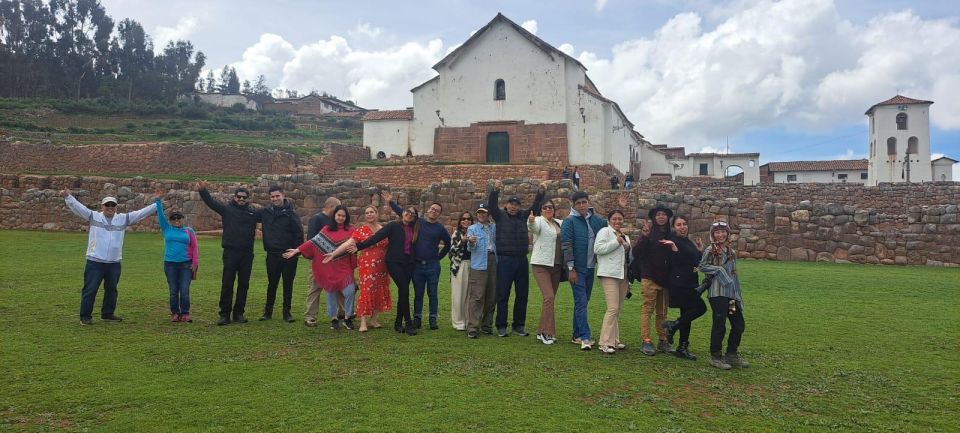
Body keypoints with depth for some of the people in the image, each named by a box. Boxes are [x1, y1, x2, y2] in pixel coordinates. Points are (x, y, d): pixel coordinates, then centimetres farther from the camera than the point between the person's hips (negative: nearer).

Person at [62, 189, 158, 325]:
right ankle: (85, 316, 8)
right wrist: (68, 196, -19)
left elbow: (141, 213, 6)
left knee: (111, 289, 14)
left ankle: (107, 314, 28)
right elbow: (78, 207, -5)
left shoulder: (124, 218, 7)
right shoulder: (93, 216, 2)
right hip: (94, 262, -3)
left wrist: (156, 205, 0)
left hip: (114, 263, 4)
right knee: (90, 290, 0)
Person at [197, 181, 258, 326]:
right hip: (230, 252, -2)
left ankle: (239, 313, 17)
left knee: (244, 284, 7)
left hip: (247, 254, 2)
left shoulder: (253, 213, 9)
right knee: (227, 284, -1)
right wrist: (202, 191, -22)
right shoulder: (227, 209, 3)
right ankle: (224, 314, 6)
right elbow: (210, 202, -7)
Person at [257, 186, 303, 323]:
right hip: (272, 254, 2)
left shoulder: (290, 214, -5)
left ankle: (287, 312, 16)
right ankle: (268, 311, 21)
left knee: (288, 284, 6)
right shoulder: (265, 212, 3)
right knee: (272, 284, 10)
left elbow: (299, 234, -7)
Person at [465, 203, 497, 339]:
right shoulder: (472, 228, 11)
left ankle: (487, 325, 17)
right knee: (476, 297, -9)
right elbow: (470, 247, -4)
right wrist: (471, 242, -26)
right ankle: (473, 328, -10)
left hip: (494, 262, 3)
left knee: (492, 297, 6)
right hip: (479, 264, -3)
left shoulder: (495, 227, 18)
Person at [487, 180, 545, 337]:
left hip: (522, 260, 4)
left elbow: (535, 206, 10)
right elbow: (491, 205, -13)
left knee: (522, 295, 9)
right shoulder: (500, 215, 2)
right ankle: (501, 327, 8)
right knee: (503, 294, 0)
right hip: (505, 260, -4)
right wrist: (495, 190, -30)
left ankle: (519, 325, 20)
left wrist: (541, 193, -7)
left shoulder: (523, 216, 12)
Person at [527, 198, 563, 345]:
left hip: (556, 266, 7)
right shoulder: (539, 221, -4)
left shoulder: (560, 223, 15)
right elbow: (533, 228, -27)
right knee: (549, 297, -15)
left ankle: (542, 332, 19)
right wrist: (530, 222, -48)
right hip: (541, 264, -7)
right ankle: (547, 332, -7)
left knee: (551, 299, 9)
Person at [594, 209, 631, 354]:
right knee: (613, 308, -15)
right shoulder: (605, 232, 0)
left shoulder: (625, 237, 23)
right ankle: (605, 343, -12)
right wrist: (616, 242, -13)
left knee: (617, 309, 9)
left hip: (623, 275, 8)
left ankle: (615, 341, 16)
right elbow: (597, 249, -15)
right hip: (609, 275, -8)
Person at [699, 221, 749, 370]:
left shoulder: (731, 252, 16)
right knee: (719, 325, -5)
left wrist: (738, 294, 17)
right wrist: (719, 269, -16)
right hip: (717, 293, -7)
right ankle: (715, 356, 8)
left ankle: (732, 354, 22)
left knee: (739, 324, 8)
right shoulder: (710, 250, -3)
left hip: (731, 293, 7)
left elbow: (734, 273, 20)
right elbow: (702, 266, -12)